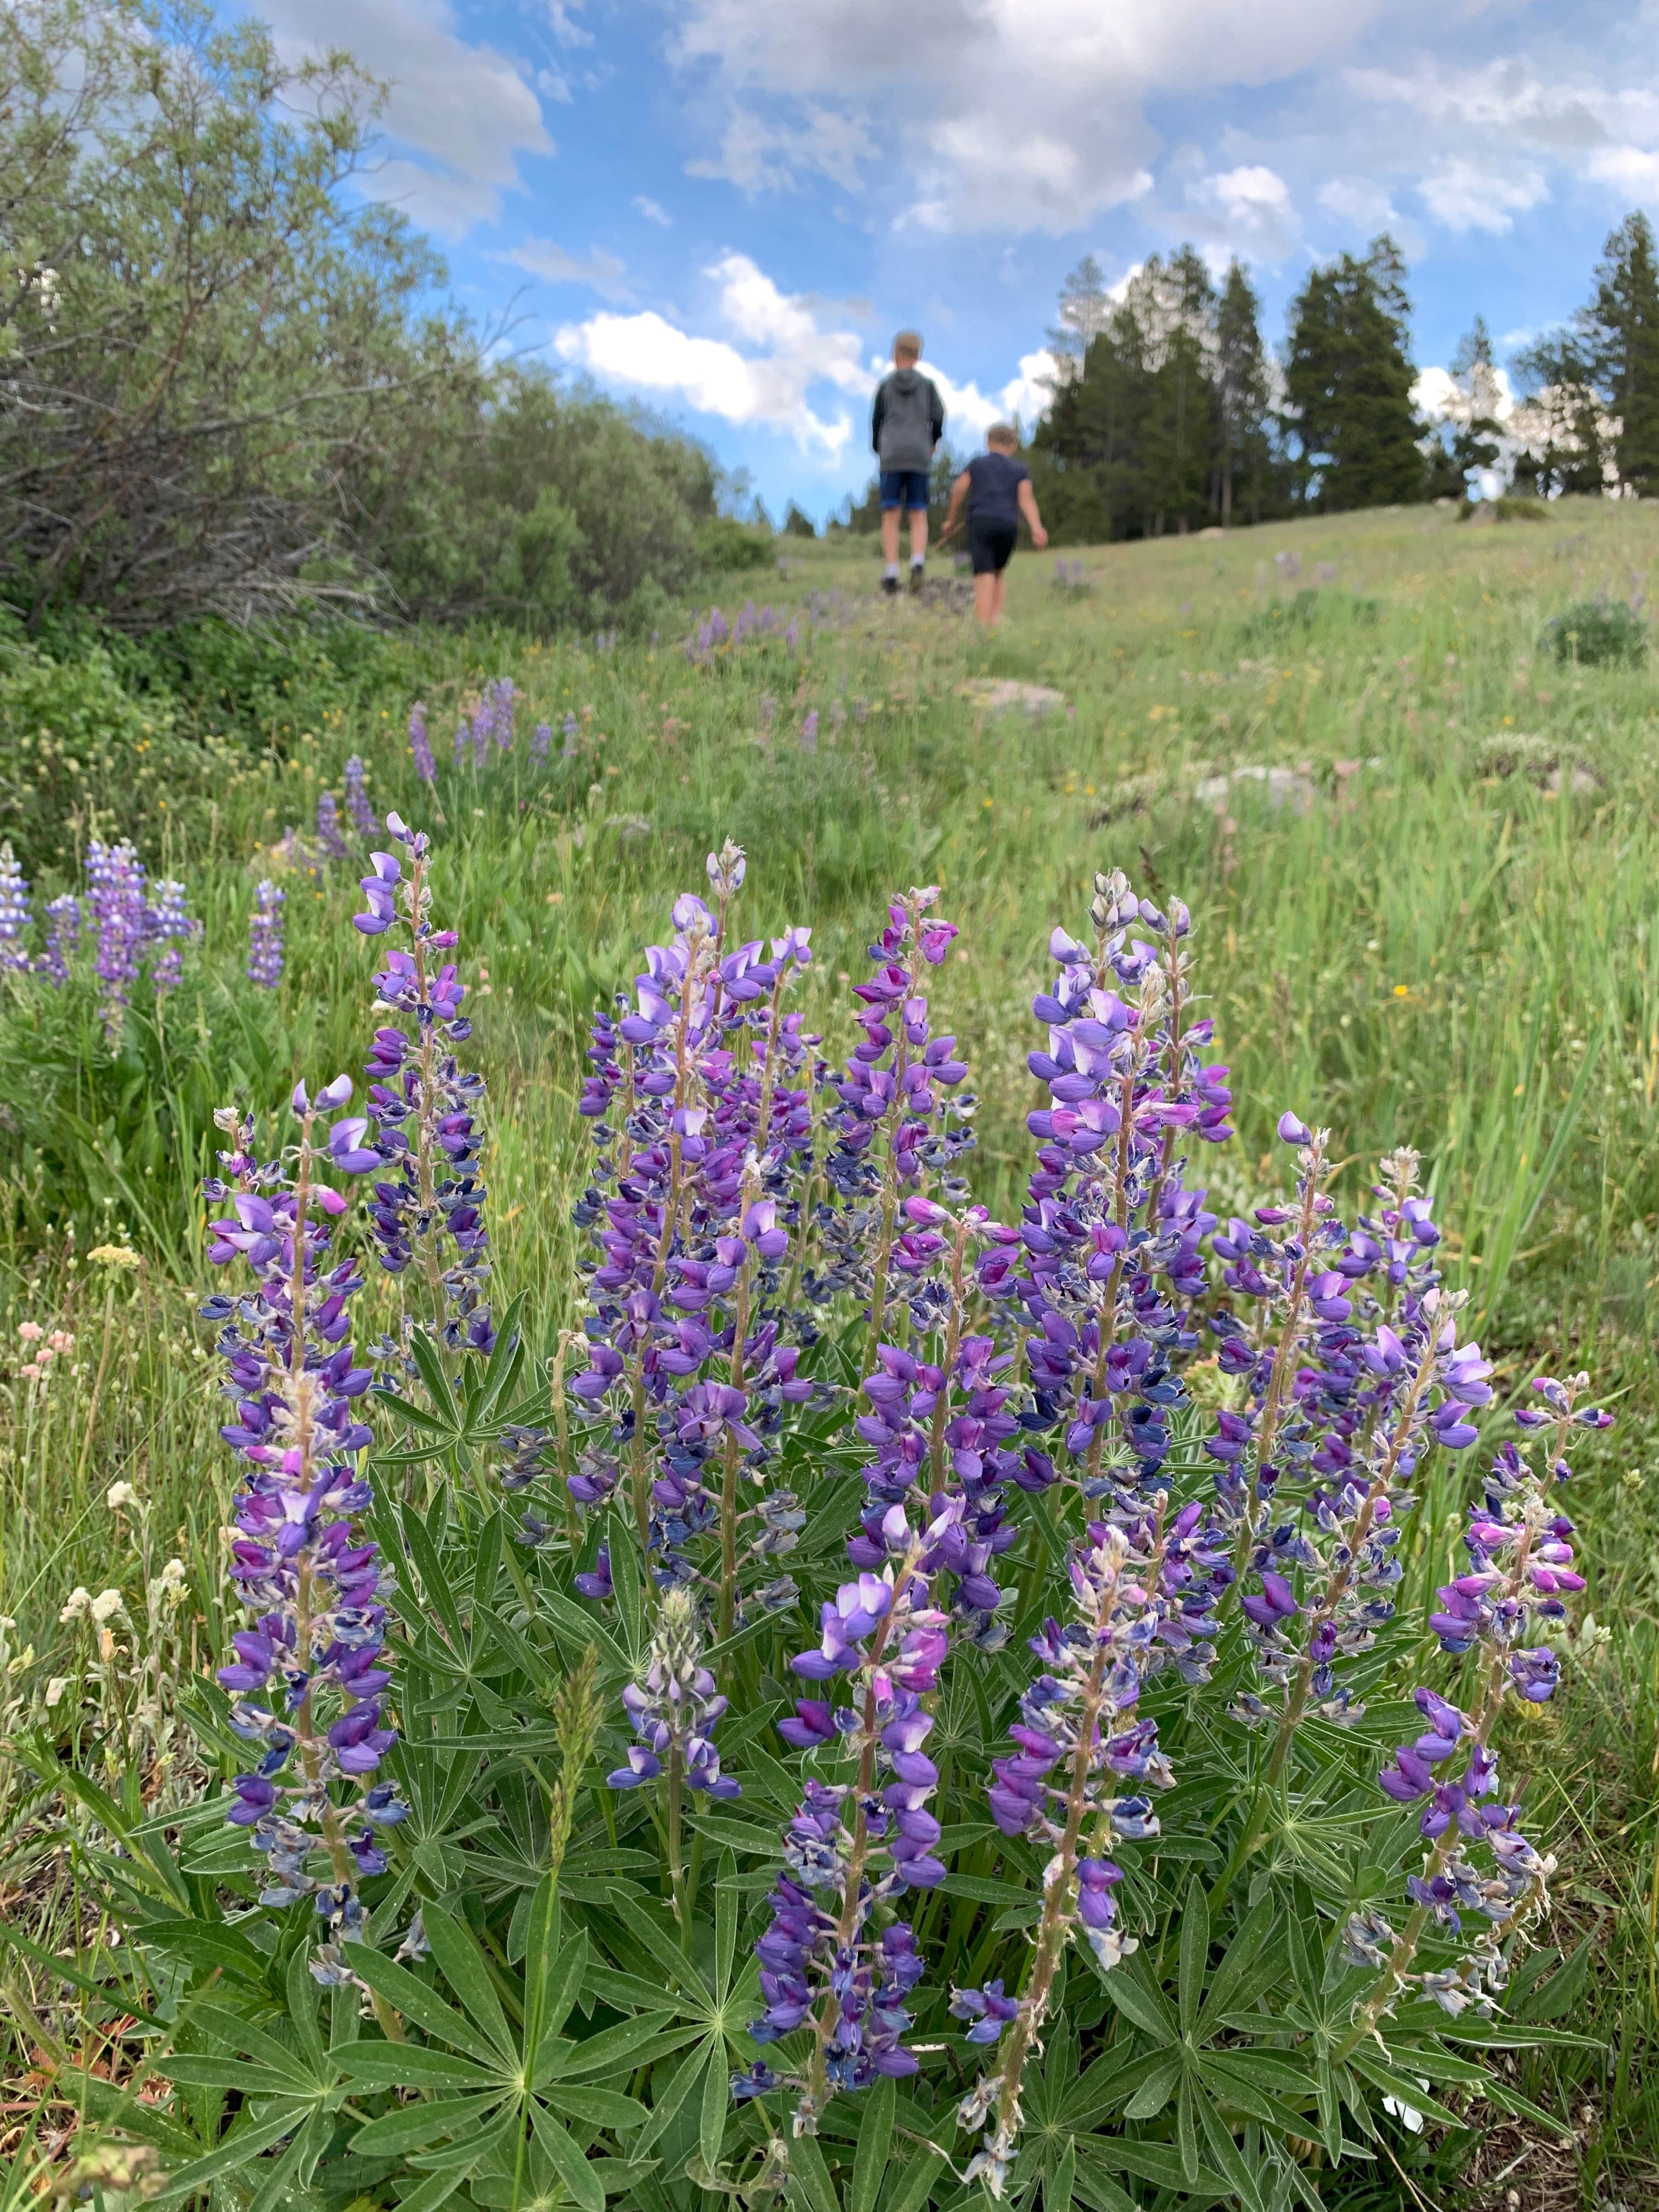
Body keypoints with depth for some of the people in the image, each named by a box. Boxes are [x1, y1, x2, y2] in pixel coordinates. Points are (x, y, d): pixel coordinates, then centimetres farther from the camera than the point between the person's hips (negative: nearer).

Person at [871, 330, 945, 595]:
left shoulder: (885, 385, 7)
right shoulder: (927, 385, 8)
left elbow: (876, 422, 10)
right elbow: (938, 418, 4)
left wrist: (878, 451, 25)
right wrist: (932, 443, 22)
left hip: (891, 457, -1)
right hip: (919, 457, 1)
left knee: (891, 515, 0)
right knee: (919, 517, 2)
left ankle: (891, 573, -11)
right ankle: (918, 564, -23)